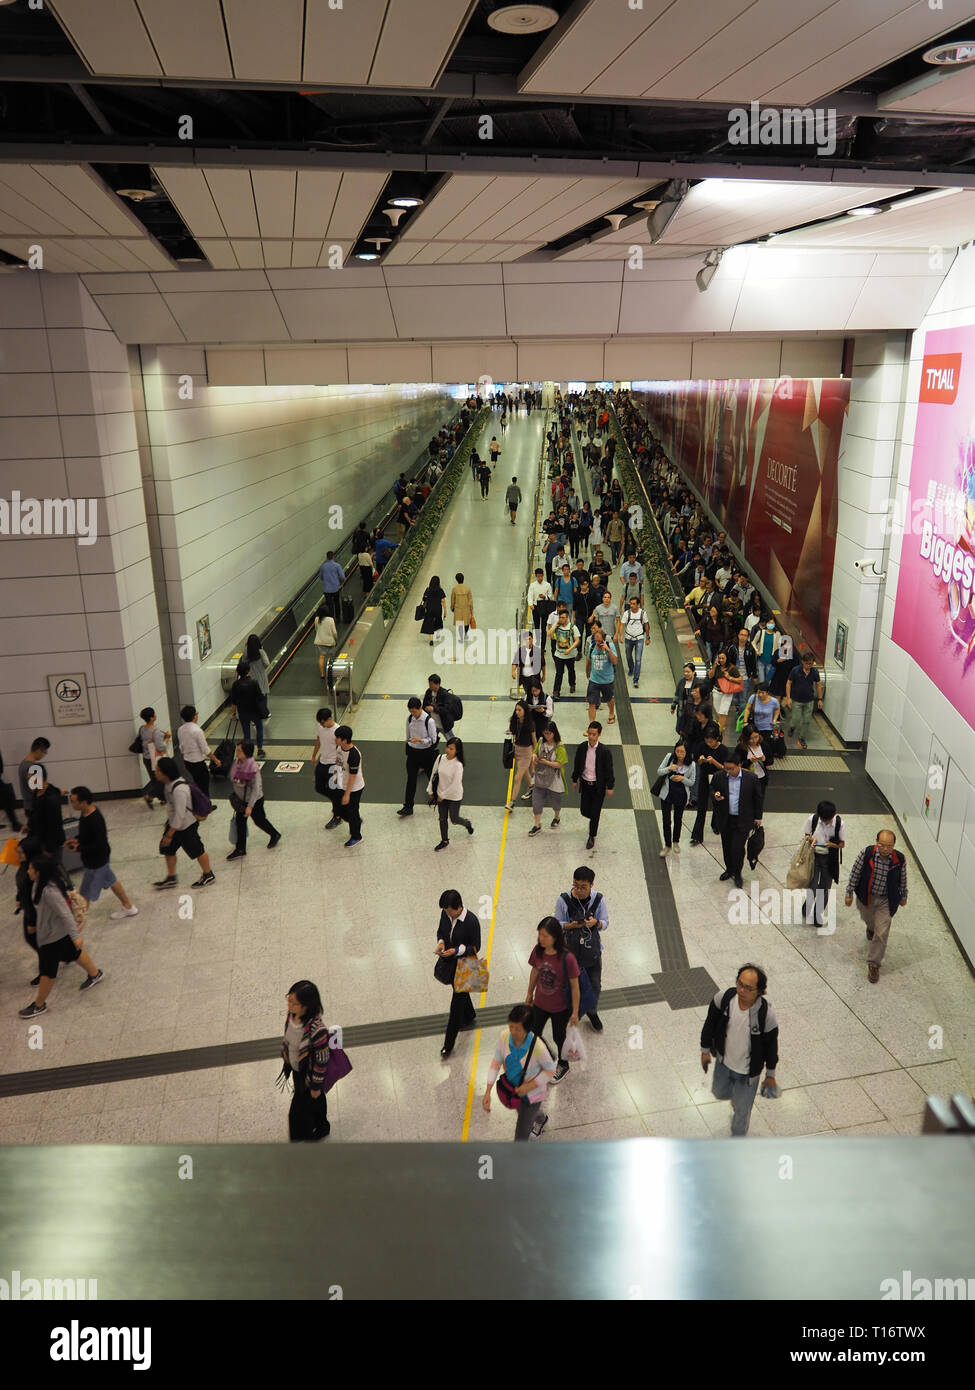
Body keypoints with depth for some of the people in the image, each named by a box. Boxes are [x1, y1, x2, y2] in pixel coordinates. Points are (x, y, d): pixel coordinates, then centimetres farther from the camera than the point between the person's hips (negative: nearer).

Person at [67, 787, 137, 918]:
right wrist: (77, 840, 0)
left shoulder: (95, 820, -32)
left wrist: (79, 848, -24)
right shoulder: (85, 813, -3)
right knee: (111, 881, 24)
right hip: (92, 858, 10)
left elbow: (100, 845, -28)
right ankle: (128, 908, 40)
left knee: (86, 895, 5)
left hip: (96, 861, -10)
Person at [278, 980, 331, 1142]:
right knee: (315, 1102, 31)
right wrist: (286, 1063, 13)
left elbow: (322, 1061, -26)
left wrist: (316, 1086, -14)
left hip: (309, 1075, -6)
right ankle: (322, 1128, 58)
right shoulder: (291, 1015, -19)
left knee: (299, 1111, 14)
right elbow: (287, 1039, 1)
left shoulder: (317, 1030, -39)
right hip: (296, 1069, 6)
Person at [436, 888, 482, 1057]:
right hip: (449, 962, 7)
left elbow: (475, 947, -17)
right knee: (461, 993, 28)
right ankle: (470, 1019, 55)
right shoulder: (445, 914, -9)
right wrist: (441, 942, -12)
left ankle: (448, 1046, 9)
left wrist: (457, 950, -29)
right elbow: (441, 931, 9)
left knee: (457, 1003, 0)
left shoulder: (472, 921, -26)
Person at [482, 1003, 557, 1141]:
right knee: (522, 1113, 35)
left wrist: (530, 1086, -26)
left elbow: (550, 1070, -19)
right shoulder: (504, 1036, -25)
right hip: (512, 1088, 5)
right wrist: (488, 1092, -15)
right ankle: (541, 1120, 69)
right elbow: (496, 1062, -12)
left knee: (521, 1133, 9)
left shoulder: (537, 1047, -37)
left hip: (531, 1094, -5)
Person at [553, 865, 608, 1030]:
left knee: (595, 985, 16)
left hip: (592, 950, 2)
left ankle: (592, 1012, 44)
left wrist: (595, 923, -26)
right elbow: (558, 924, -8)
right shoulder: (563, 900, -17)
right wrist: (571, 925, -28)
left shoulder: (598, 900, -13)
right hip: (570, 950, -2)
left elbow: (605, 922, -3)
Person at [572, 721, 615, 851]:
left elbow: (609, 770, -8)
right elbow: (577, 765, 6)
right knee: (584, 811, 8)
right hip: (585, 783, 3)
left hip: (598, 786, -3)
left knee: (595, 813, 4)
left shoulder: (604, 751, -17)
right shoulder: (581, 748, -7)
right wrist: (574, 780, 12)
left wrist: (610, 787, -5)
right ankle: (594, 820, 43)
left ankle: (592, 837, 23)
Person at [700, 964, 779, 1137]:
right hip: (723, 1061, 3)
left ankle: (737, 1139, 47)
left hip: (748, 1070, -3)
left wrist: (770, 1075, -1)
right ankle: (736, 1096, 63)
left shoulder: (766, 1014, -32)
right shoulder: (724, 997, -25)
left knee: (741, 1109, 17)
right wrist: (705, 1050, 5)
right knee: (719, 1093, 28)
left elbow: (771, 1045, -14)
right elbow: (710, 1023, -6)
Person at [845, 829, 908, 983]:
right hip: (866, 897, 1)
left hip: (886, 900, -1)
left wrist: (903, 897, 11)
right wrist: (849, 893, -4)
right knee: (867, 919, 28)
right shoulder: (866, 853, -23)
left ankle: (874, 964, 12)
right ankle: (871, 928, 66)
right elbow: (855, 873, -10)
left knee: (881, 933, -4)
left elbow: (903, 880, -2)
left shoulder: (900, 860, -21)